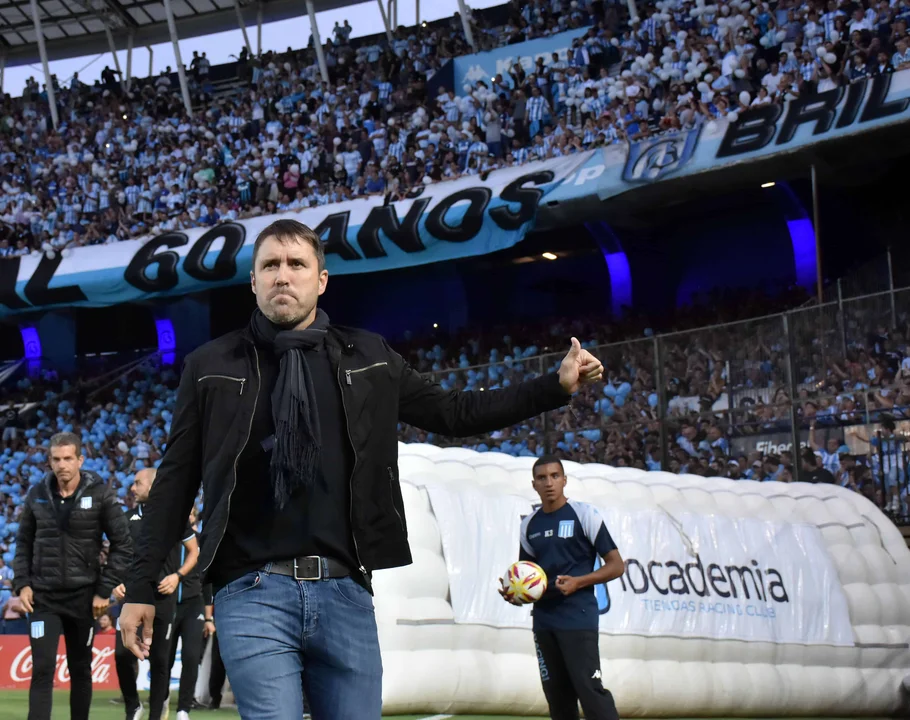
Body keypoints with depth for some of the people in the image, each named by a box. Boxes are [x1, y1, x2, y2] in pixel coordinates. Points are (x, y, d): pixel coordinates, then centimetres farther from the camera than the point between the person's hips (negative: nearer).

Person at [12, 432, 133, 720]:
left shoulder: (100, 494, -5)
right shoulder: (37, 494, 3)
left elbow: (122, 545, -3)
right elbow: (24, 543, 12)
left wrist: (105, 590, -7)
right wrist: (22, 583, 0)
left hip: (83, 596, -1)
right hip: (43, 596, 1)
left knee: (80, 670, 9)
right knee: (42, 670, -7)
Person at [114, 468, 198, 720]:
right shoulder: (130, 517, 9)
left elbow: (194, 551, 6)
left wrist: (178, 575, -9)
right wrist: (117, 581, 3)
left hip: (163, 596, -3)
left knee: (159, 660, 2)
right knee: (122, 653, -10)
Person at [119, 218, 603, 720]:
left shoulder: (368, 358, 11)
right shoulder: (212, 366, 6)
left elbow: (453, 414, 19)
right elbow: (175, 482, 8)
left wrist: (556, 386, 12)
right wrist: (142, 588, 4)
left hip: (344, 592, 3)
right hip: (253, 593, -2)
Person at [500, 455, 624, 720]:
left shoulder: (585, 514, -5)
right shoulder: (529, 525, 11)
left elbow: (616, 565, -5)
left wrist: (578, 582, -18)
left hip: (578, 617, -6)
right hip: (543, 620, 6)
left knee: (589, 689, -14)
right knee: (557, 696, 8)